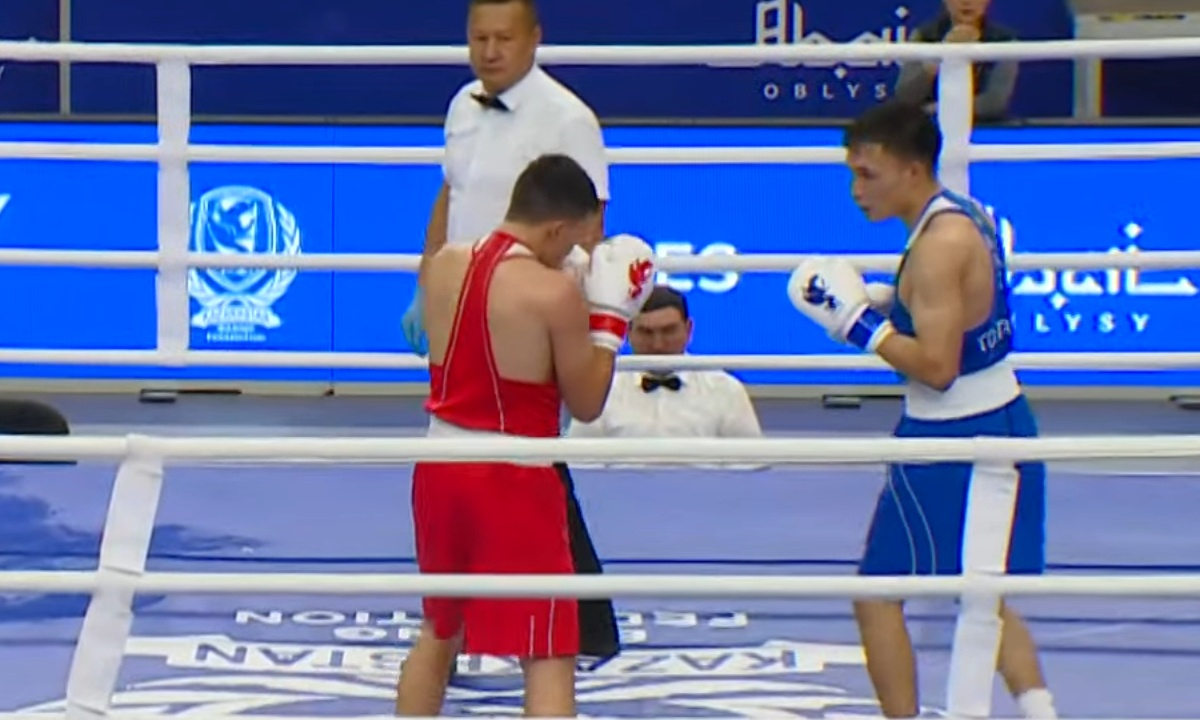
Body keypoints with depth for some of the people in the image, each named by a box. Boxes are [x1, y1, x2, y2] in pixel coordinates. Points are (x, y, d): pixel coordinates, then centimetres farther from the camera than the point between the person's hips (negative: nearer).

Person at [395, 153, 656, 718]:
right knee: (548, 657, -2)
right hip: (514, 481, -6)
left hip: (442, 466, 6)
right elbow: (586, 404, -7)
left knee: (439, 630, 25)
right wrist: (610, 313, 1)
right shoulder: (556, 293, -16)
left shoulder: (444, 265, 2)